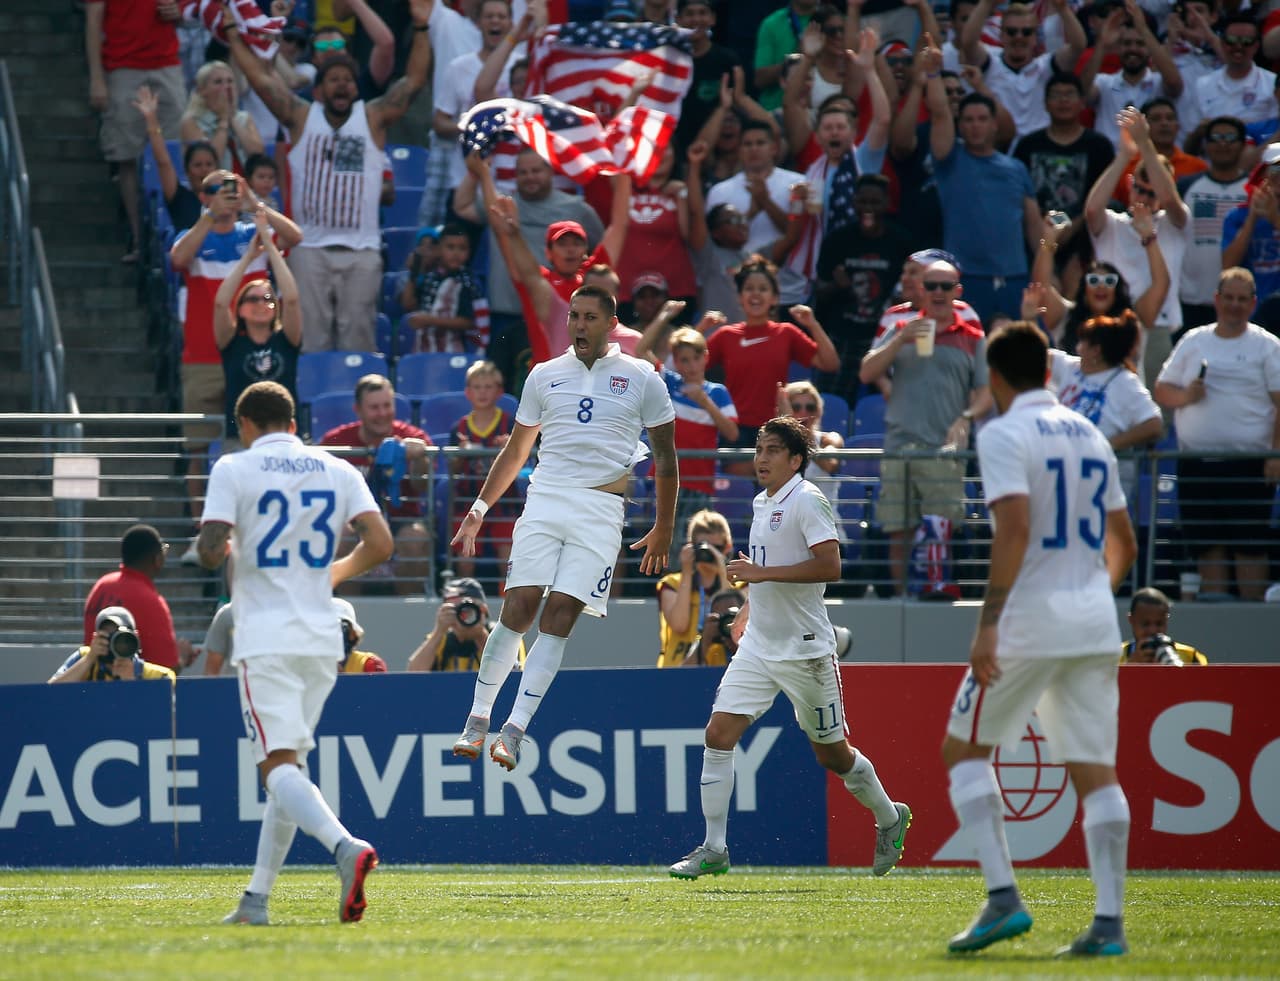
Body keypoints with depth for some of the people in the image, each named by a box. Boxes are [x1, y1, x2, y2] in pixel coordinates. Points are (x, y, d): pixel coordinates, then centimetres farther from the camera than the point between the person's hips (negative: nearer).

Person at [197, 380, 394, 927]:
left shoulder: (233, 470, -2)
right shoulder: (337, 471, 9)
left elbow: (210, 552, -11)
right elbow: (380, 544, 0)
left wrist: (220, 553, 13)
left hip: (265, 641, -5)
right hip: (321, 637, 5)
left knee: (279, 765, -11)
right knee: (290, 762, 15)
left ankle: (345, 846, -38)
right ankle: (256, 899, 16)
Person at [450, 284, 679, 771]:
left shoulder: (641, 378, 6)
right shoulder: (545, 375, 13)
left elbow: (665, 456, 11)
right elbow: (515, 451, 22)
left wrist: (663, 528, 9)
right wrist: (479, 508, 17)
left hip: (600, 511, -2)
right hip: (545, 499, 2)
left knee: (560, 615, -12)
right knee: (518, 609, -10)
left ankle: (514, 730, -13)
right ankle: (477, 718, -2)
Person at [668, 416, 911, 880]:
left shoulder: (807, 501, -14)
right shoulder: (762, 502, 12)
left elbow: (830, 565, -24)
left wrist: (763, 573, -26)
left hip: (804, 648, -7)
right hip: (758, 646, 7)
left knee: (832, 753, 5)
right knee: (719, 733, -8)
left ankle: (889, 819, 31)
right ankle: (713, 849, -5)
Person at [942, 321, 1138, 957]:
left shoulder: (1003, 434, -7)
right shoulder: (1090, 436, 15)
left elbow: (1015, 528, -19)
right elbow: (1123, 543, 20)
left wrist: (989, 623, -22)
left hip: (1030, 621, -6)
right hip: (1094, 625, 6)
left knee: (963, 750, 7)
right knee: (1096, 771, 5)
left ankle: (1003, 898, -8)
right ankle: (1109, 922, -4)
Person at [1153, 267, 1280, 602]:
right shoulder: (1193, 342, 14)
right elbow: (1161, 390, 15)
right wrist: (1185, 396, -8)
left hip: (1247, 463, -4)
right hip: (1196, 462, 4)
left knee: (1249, 545, -6)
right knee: (1206, 546, 5)